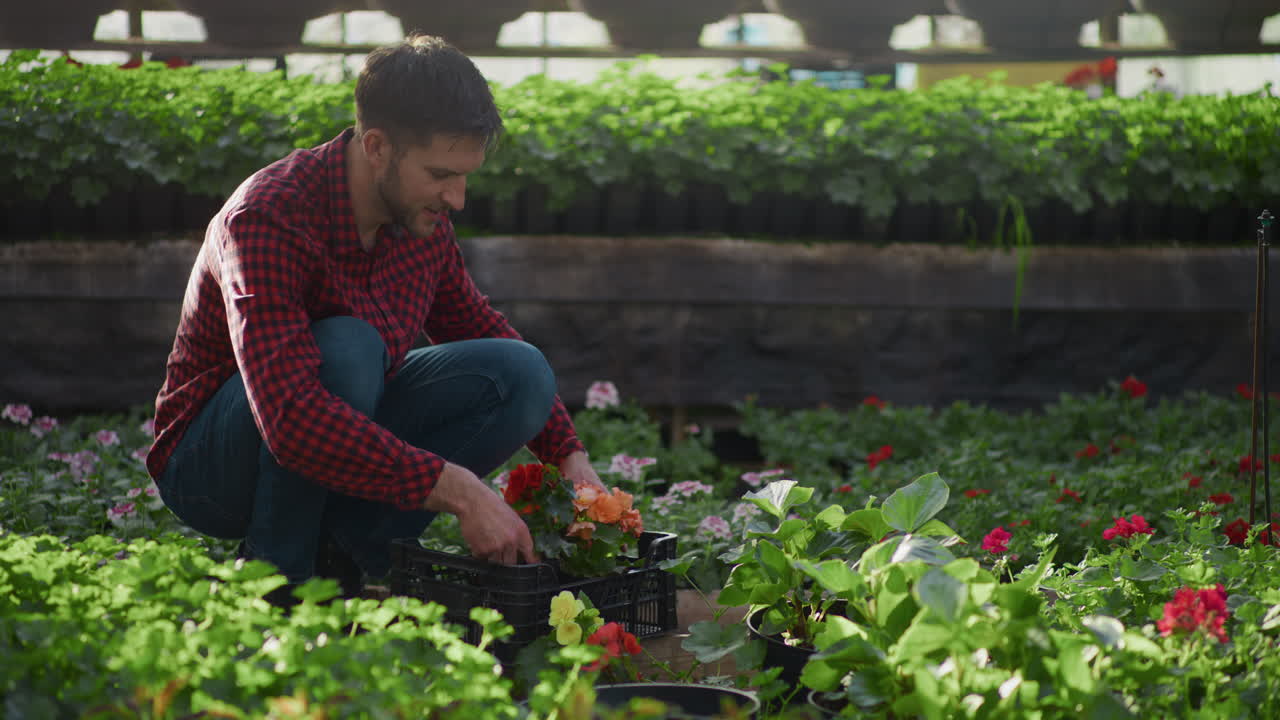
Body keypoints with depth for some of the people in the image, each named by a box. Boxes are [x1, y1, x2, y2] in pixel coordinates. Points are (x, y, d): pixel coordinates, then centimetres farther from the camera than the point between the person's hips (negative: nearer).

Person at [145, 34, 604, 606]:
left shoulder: (421, 220, -6)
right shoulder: (268, 219, -29)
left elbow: (480, 329, 13)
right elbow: (292, 417, -41)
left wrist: (571, 458, -1)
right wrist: (460, 492, -42)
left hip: (342, 435, 7)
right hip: (204, 467, -7)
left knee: (522, 374, -11)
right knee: (347, 347, -36)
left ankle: (341, 554, -10)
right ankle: (276, 576, -17)